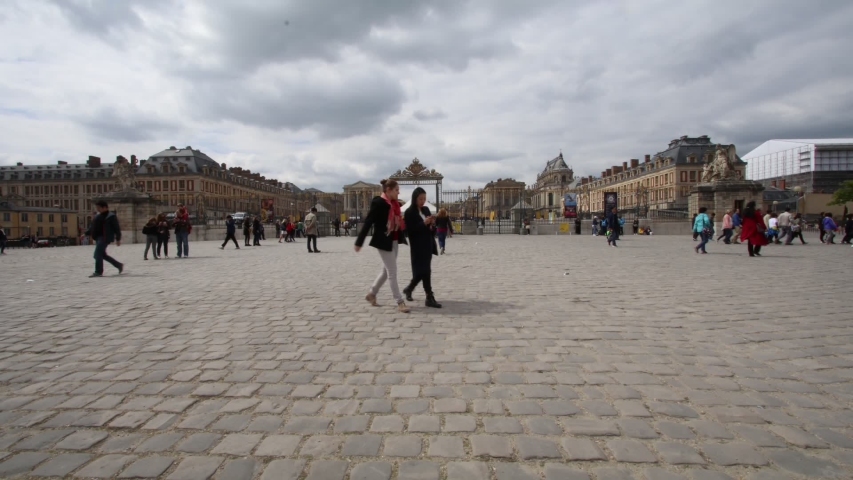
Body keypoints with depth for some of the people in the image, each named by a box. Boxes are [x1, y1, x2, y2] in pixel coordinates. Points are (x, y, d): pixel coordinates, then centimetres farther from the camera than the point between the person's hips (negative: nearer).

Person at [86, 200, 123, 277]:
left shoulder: (111, 216, -8)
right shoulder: (98, 216, 17)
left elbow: (117, 228, -10)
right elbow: (92, 227, 24)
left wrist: (118, 239, -14)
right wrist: (86, 234, 15)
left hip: (105, 238, -9)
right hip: (98, 238, 9)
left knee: (97, 254, -13)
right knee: (103, 255, 13)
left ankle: (98, 272, -7)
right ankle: (119, 265, 23)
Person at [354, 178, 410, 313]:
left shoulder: (394, 204, 10)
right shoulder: (378, 202, -14)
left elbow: (398, 222, 12)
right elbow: (368, 222, -16)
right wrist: (359, 242, -17)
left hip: (394, 241, 9)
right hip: (384, 242, -9)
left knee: (387, 270, 17)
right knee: (392, 272, -3)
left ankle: (371, 293, 32)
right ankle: (400, 302, 4)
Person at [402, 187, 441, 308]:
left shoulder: (426, 210, 12)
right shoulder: (409, 213, -9)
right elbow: (409, 231, -15)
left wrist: (432, 223, -5)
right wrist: (424, 223, -22)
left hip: (428, 245, 7)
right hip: (418, 247, -7)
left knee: (423, 271, 11)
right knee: (425, 271, -8)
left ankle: (409, 289, 30)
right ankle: (429, 298, -2)